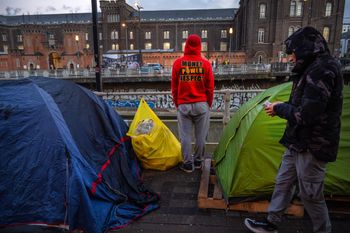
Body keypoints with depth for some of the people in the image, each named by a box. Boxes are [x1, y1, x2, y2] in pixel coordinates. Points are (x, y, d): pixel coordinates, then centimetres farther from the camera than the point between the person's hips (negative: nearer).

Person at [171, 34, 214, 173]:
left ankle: (187, 163, 13)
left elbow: (174, 87, 3)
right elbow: (210, 88, 1)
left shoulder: (178, 63, -1)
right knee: (200, 135, 10)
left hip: (183, 105, 0)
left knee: (185, 135, 7)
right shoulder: (205, 63, -2)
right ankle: (198, 161, 23)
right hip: (201, 104, 0)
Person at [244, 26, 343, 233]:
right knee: (283, 183, 18)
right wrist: (282, 108, 4)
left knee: (311, 195, 7)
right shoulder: (316, 67, 9)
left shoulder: (322, 69, -22)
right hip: (299, 142, 10)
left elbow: (306, 115, -27)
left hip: (311, 146, -10)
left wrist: (279, 108, -11)